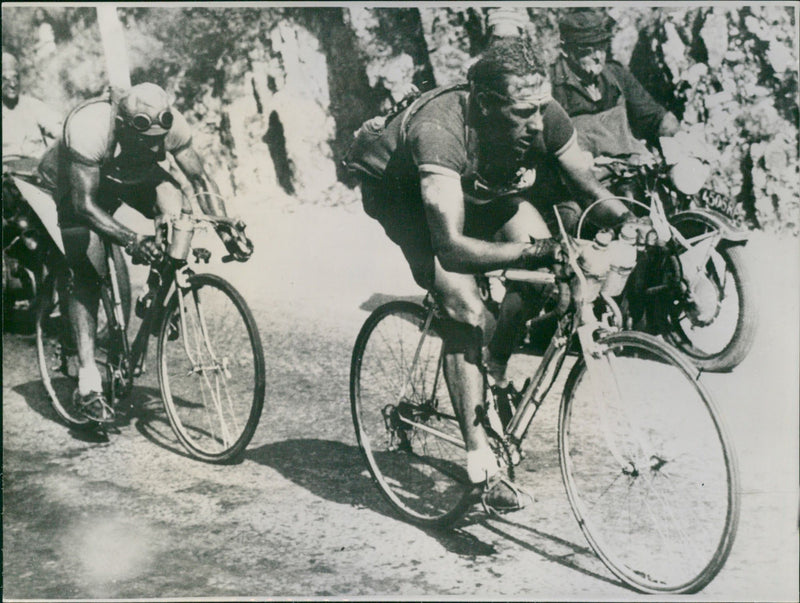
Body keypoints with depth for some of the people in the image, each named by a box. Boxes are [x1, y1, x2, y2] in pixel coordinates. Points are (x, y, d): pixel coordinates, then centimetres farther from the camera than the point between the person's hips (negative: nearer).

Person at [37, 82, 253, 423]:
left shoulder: (170, 124, -30)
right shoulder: (89, 128, -41)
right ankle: (87, 386, -14)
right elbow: (85, 204, -40)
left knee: (171, 196, -29)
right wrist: (132, 241, -54)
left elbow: (201, 181, -22)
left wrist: (228, 235, -32)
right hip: (79, 183, -3)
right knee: (86, 276, -15)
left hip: (136, 176, 4)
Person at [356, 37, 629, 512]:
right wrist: (538, 251, -54)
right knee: (465, 308, -26)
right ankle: (479, 458, -17)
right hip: (403, 195, -5)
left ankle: (497, 366, 9)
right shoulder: (438, 132, -43)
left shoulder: (545, 118, -28)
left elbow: (595, 191, -14)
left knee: (544, 266, -19)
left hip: (482, 188, 5)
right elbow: (453, 249, -48)